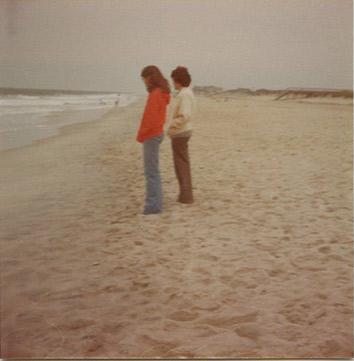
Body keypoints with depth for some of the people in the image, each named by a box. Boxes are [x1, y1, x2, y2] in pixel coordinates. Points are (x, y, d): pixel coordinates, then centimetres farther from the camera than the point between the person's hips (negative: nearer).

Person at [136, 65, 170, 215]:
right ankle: (155, 202, 21)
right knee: (153, 171, 15)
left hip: (151, 136, -10)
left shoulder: (155, 94, -19)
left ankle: (153, 205, -2)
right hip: (156, 133, 10)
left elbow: (149, 118, -22)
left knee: (151, 172, -6)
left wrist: (140, 136, -11)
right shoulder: (162, 93, 12)